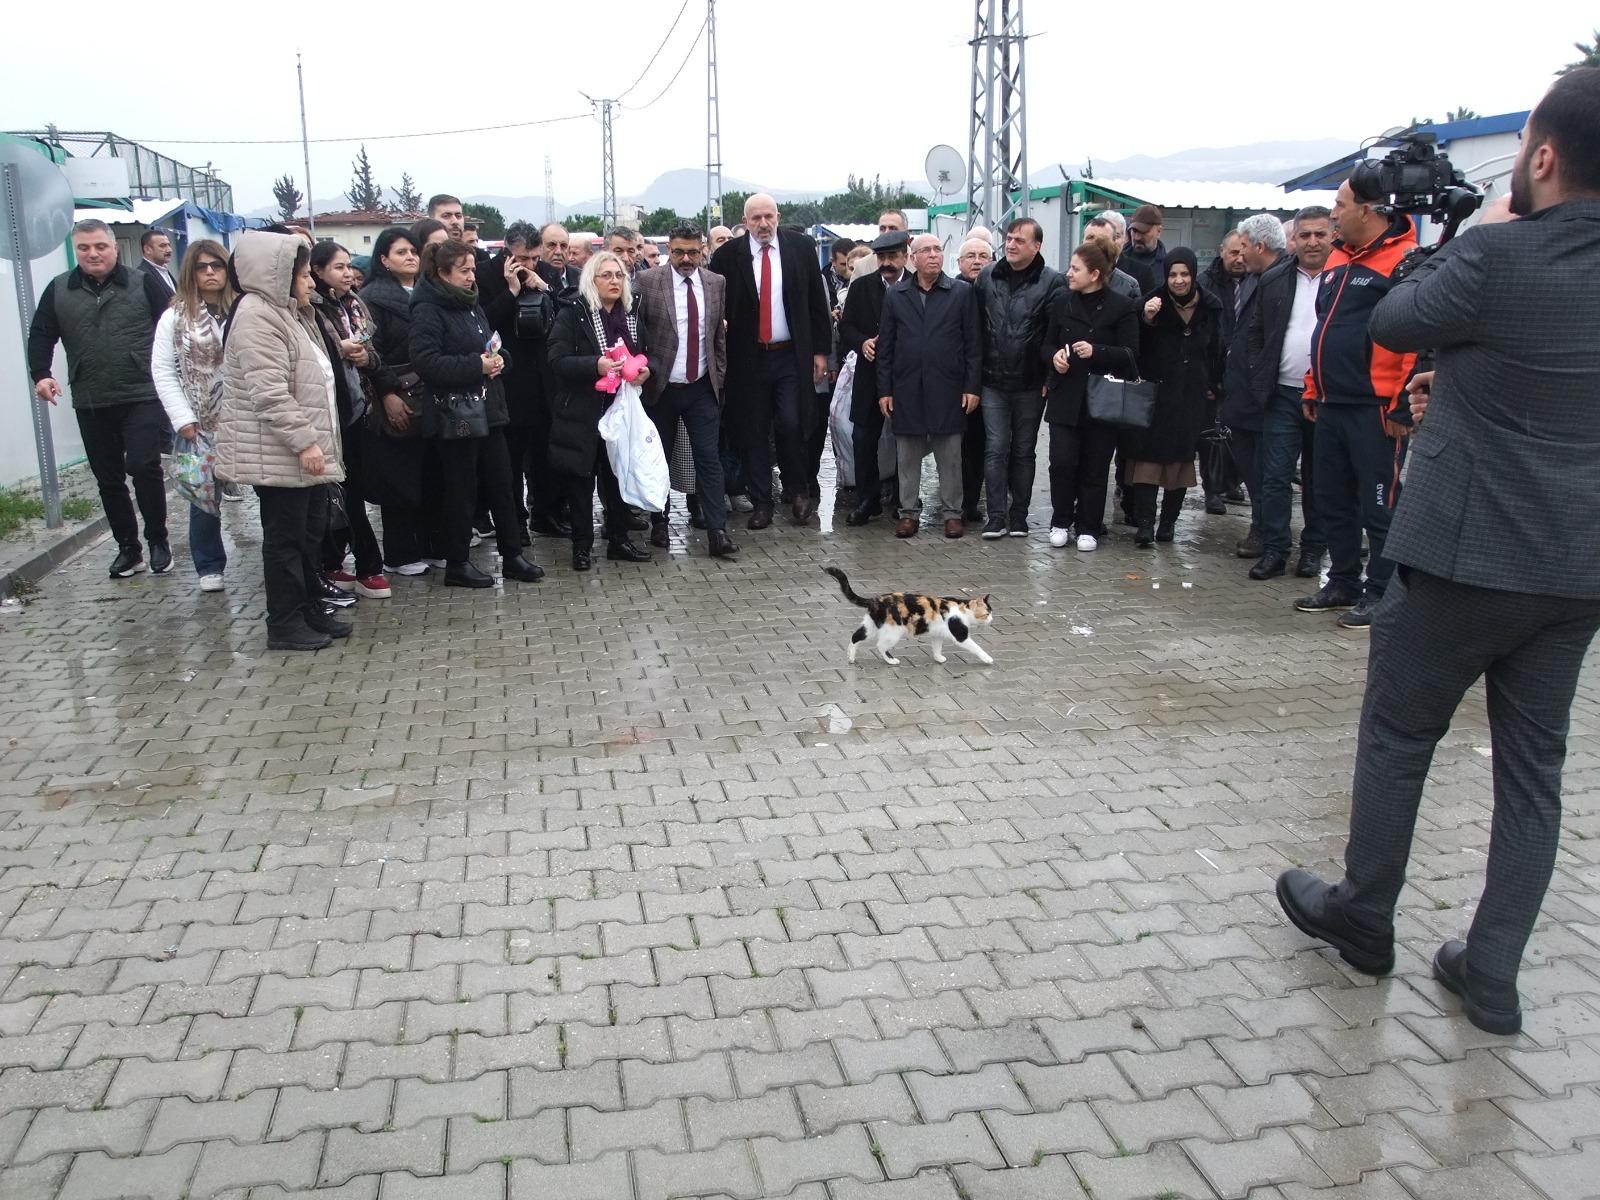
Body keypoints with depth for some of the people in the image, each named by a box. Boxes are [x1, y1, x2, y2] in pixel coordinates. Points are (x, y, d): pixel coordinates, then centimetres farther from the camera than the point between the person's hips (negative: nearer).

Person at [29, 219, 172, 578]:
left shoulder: (143, 283, 0)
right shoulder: (58, 290, 8)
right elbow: (41, 335, 11)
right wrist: (41, 375, -5)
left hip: (142, 398, -4)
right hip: (90, 406, 4)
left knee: (144, 468, -11)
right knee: (108, 479, 9)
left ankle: (158, 542, 7)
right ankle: (128, 548, 21)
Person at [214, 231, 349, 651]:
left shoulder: (290, 313, 19)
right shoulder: (257, 316, -16)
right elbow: (269, 393, -25)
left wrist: (314, 439, 26)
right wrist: (304, 441, -26)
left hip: (306, 449, 10)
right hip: (278, 454, -10)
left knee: (311, 531, 15)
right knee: (285, 536, -2)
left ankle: (310, 608, 26)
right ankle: (284, 624, 7)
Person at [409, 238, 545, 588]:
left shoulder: (471, 305, 15)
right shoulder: (428, 310, -10)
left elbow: (491, 346, 25)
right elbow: (426, 361, -21)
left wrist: (497, 359, 1)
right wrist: (476, 366, -21)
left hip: (488, 408, 8)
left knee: (501, 483, 10)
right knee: (460, 490, 1)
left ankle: (512, 555, 19)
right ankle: (456, 564, 13)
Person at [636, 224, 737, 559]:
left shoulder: (717, 284, 4)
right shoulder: (647, 282, -5)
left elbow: (721, 334, 9)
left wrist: (720, 375, 6)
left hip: (702, 389, 1)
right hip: (660, 388, -1)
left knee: (709, 458, -4)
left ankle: (717, 532, -4)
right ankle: (659, 524, 24)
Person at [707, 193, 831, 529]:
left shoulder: (801, 247, 2)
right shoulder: (727, 255, 0)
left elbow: (817, 302, 5)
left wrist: (820, 350, 2)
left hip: (791, 356, 0)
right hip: (747, 359, 1)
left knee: (791, 426, -7)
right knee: (752, 433, 5)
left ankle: (800, 489, 17)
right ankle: (761, 504, 15)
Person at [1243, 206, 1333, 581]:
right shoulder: (1274, 280, 7)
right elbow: (1254, 334, 11)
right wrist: (1261, 380, 3)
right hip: (1283, 395, 2)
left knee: (1319, 480, 9)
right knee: (1275, 476, -1)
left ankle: (1313, 549, 20)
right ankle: (1273, 549, 6)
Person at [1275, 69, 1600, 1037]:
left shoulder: (1498, 254, -16)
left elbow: (1393, 323, 1)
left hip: (1468, 551, -6)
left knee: (1397, 737, 12)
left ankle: (1363, 919, 27)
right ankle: (1492, 975, 18)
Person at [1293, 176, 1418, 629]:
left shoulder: (1404, 261, -13)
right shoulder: (1338, 259, 15)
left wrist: (1402, 405, -19)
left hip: (1376, 410, -9)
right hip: (1332, 405, 9)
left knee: (1379, 507, 0)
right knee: (1332, 502, 16)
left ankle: (1380, 595, 10)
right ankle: (1343, 583, 29)